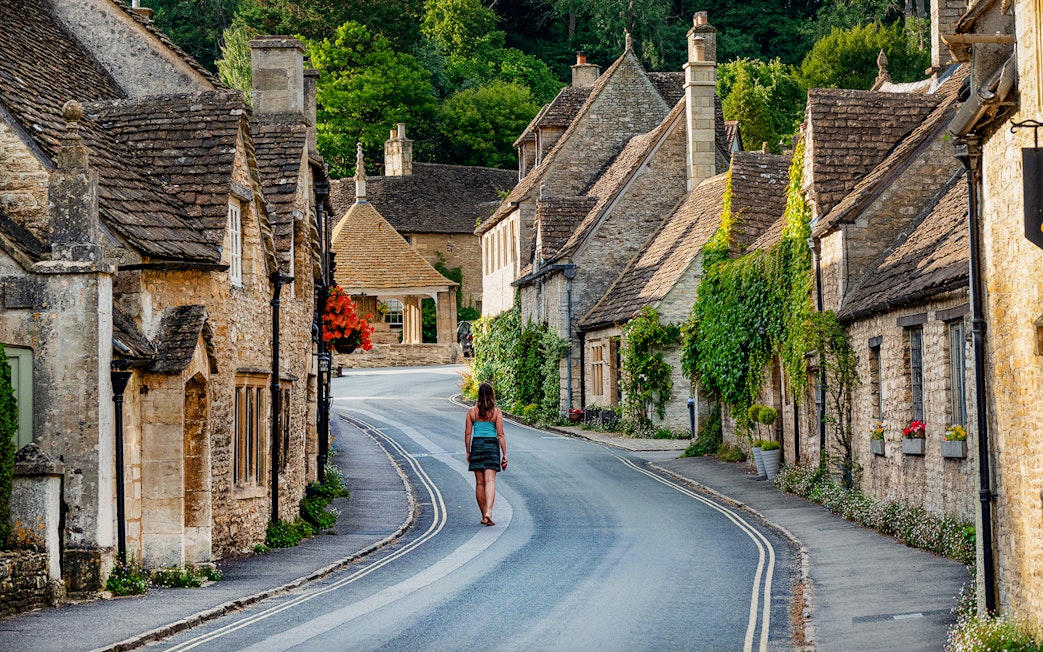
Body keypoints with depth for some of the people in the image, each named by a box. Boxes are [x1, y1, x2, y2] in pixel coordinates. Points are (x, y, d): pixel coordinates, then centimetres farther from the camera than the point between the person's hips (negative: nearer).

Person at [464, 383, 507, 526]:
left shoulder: (472, 411, 1)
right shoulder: (496, 412, -3)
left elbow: (467, 433, 1)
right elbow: (500, 434, -4)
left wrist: (468, 452, 11)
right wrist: (504, 455, 0)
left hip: (476, 445, 2)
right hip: (492, 446, -2)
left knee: (479, 483, 9)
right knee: (490, 481, -7)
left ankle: (484, 516, 14)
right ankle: (488, 512, -26)